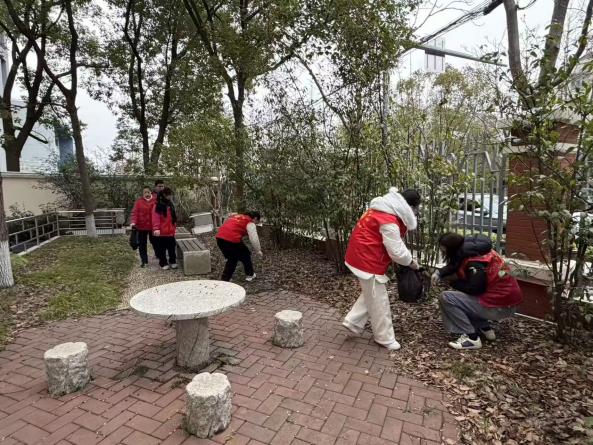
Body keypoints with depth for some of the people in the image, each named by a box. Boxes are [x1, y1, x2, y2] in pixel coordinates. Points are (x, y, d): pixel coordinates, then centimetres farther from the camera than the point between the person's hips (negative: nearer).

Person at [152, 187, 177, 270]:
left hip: (170, 232, 6)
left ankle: (173, 262, 23)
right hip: (161, 232, -6)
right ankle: (163, 264, 16)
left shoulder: (170, 204, 14)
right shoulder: (158, 205, -11)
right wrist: (156, 228, -28)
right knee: (162, 249, 6)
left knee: (172, 248, 11)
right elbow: (155, 217, -19)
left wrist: (174, 227, 23)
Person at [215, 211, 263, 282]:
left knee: (232, 259, 23)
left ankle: (224, 280, 19)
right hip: (232, 239, -7)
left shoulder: (236, 216, 26)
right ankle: (250, 275, 31)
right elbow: (254, 239, -2)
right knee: (245, 255, 19)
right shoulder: (250, 223, 4)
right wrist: (258, 251, 12)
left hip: (219, 238, 7)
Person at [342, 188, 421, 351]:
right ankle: (385, 338, 19)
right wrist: (411, 262, -4)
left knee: (372, 295, 23)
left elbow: (394, 242, 18)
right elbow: (396, 251, -23)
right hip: (367, 260, -10)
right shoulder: (388, 221, -26)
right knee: (378, 301, 4)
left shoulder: (386, 211, 8)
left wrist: (407, 258, 11)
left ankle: (352, 322, 27)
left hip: (364, 257, 10)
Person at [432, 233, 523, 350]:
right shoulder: (472, 250, 4)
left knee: (446, 298, -14)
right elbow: (455, 265, 16)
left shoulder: (474, 261, -23)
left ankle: (471, 338, -9)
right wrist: (439, 273, -1)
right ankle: (485, 329, 16)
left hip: (501, 306, -9)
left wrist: (452, 282, -9)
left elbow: (475, 289, -23)